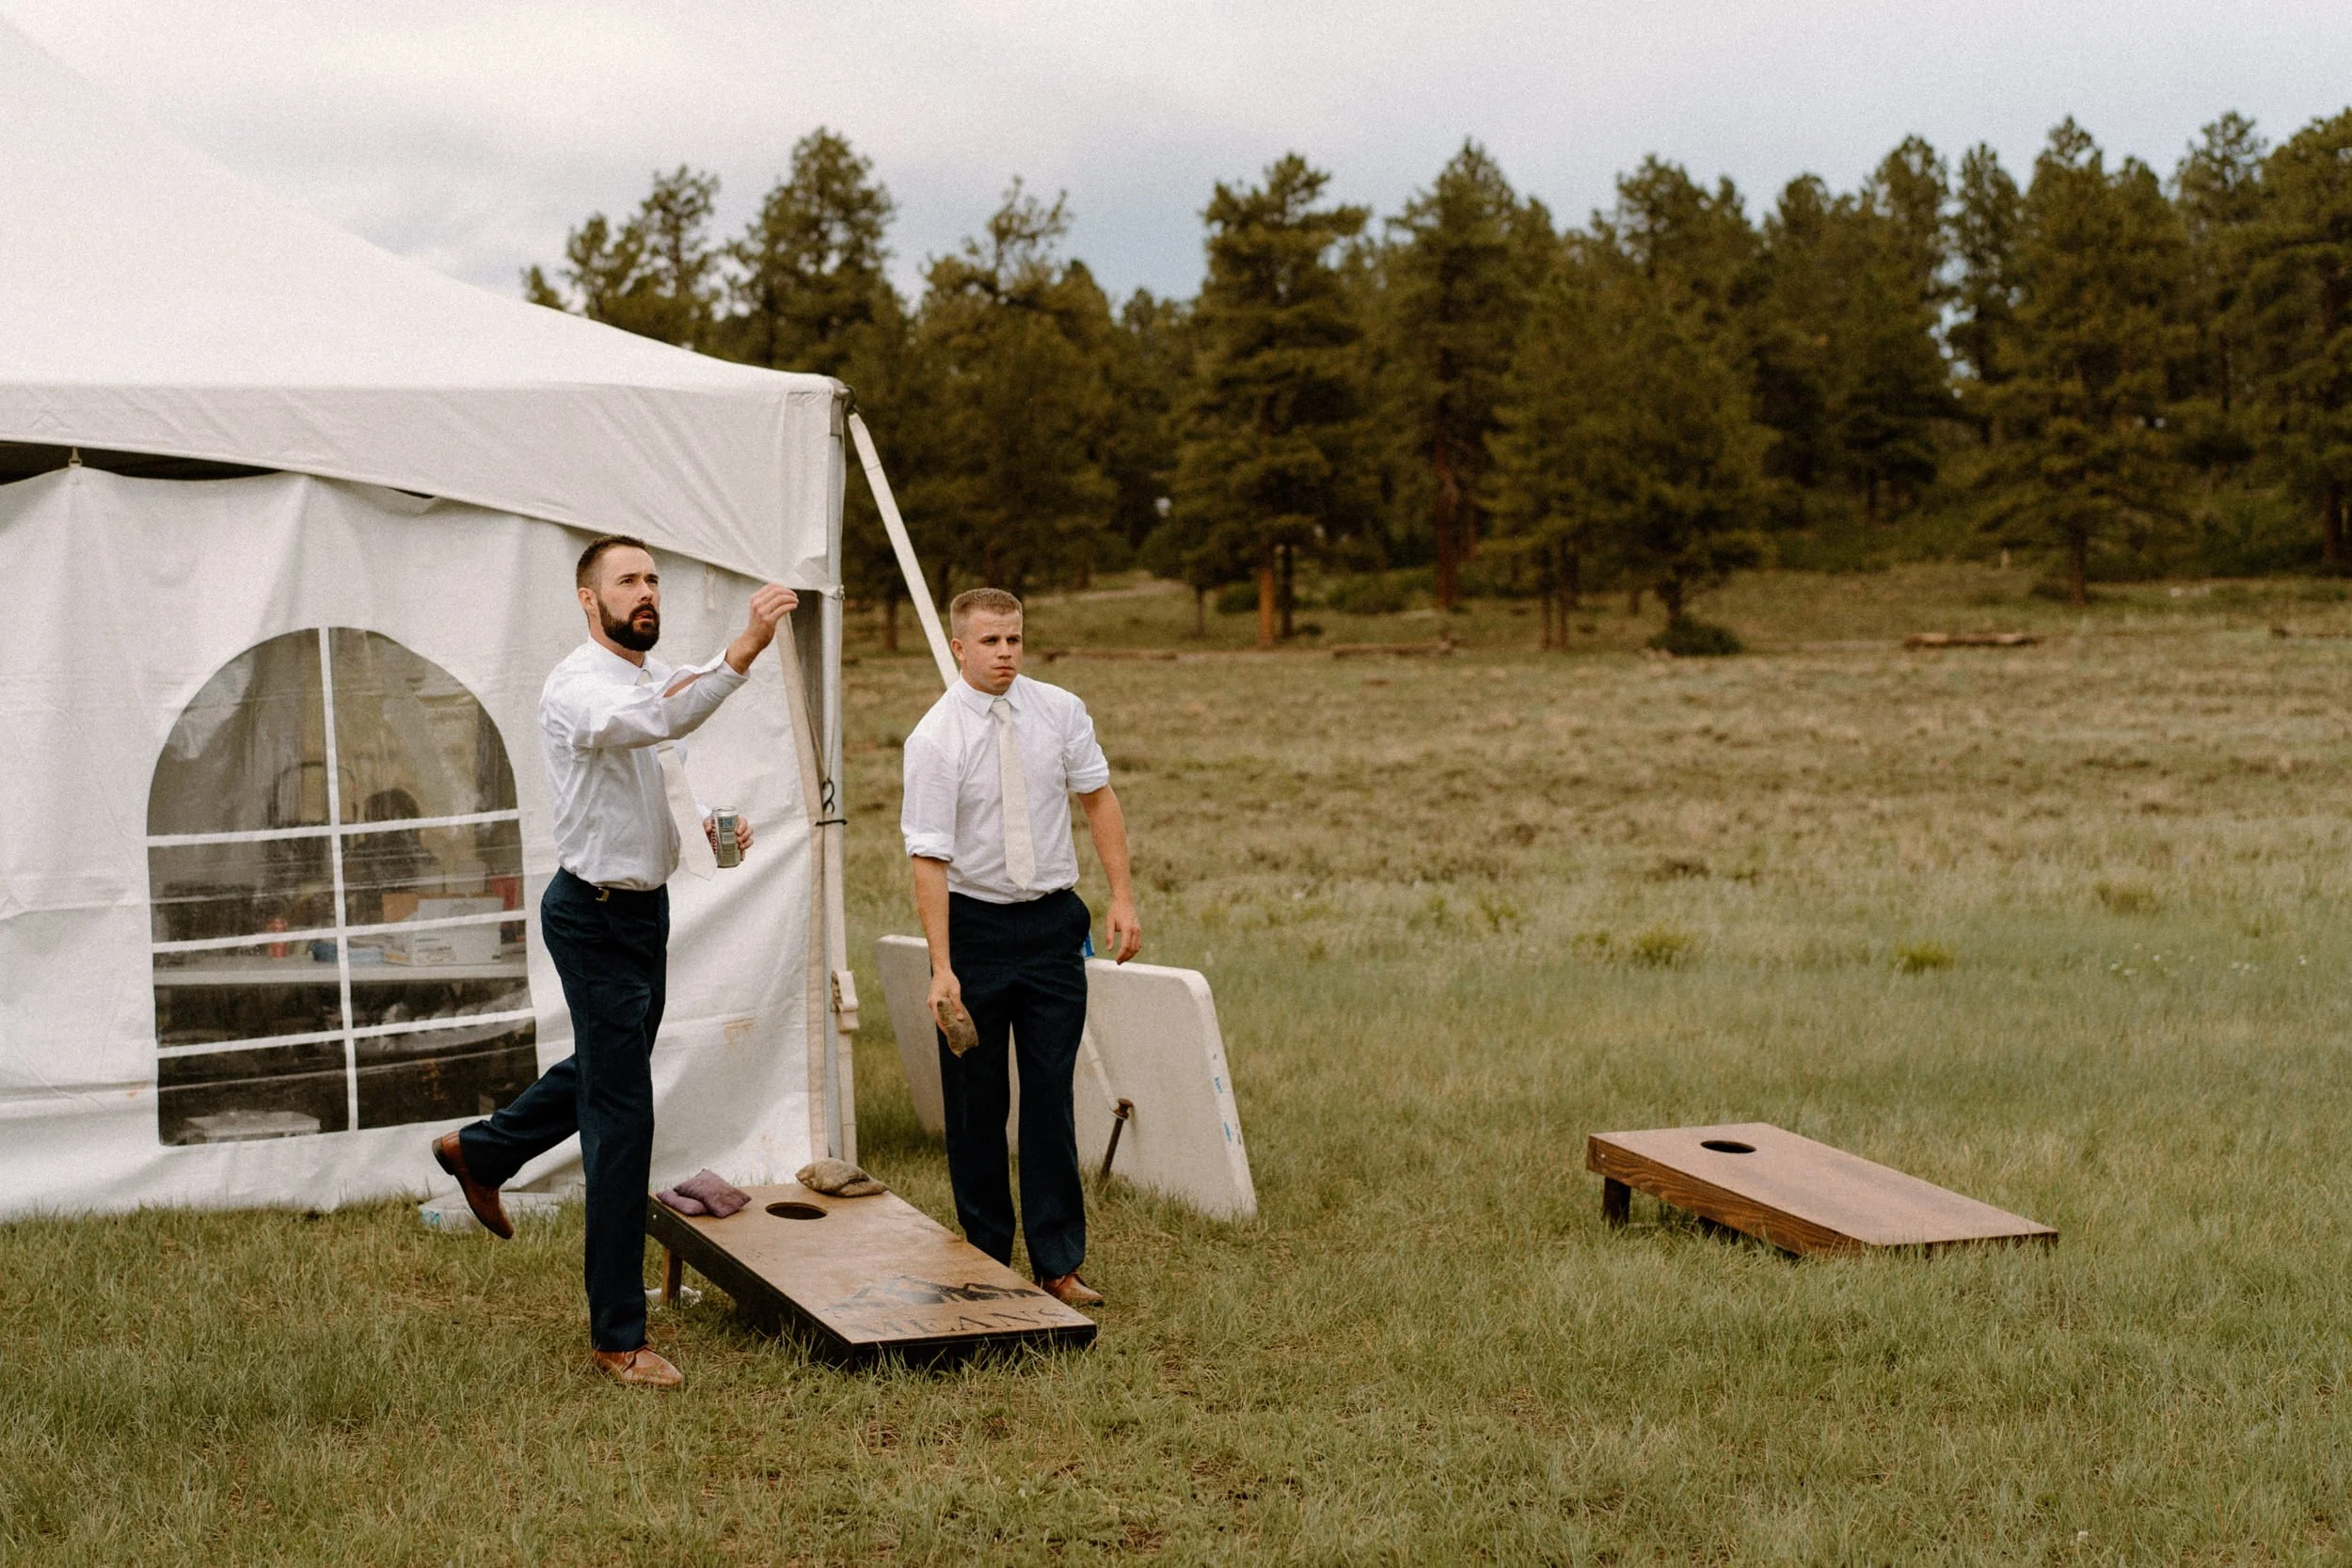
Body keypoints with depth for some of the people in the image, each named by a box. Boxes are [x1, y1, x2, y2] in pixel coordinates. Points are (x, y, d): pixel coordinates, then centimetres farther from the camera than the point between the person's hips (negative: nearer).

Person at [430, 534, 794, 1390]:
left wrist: (714, 824, 2)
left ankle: (480, 1150, 54)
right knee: (621, 1116, -7)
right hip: (596, 916, -9)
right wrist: (742, 650, -56)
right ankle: (617, 1336, 0)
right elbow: (657, 721, -44)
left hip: (645, 906, 9)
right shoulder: (577, 689, -22)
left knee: (605, 1066, 28)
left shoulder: (661, 675, 8)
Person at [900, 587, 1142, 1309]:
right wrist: (942, 967, -20)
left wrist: (1123, 898, -1)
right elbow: (929, 858, -15)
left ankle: (1058, 1264, 8)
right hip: (974, 923, -2)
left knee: (1051, 1097, 3)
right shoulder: (934, 739, -12)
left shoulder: (1060, 712, -1)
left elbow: (1098, 797, 8)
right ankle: (986, 1260, 17)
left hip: (1052, 922, 2)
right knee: (976, 1103, 5)